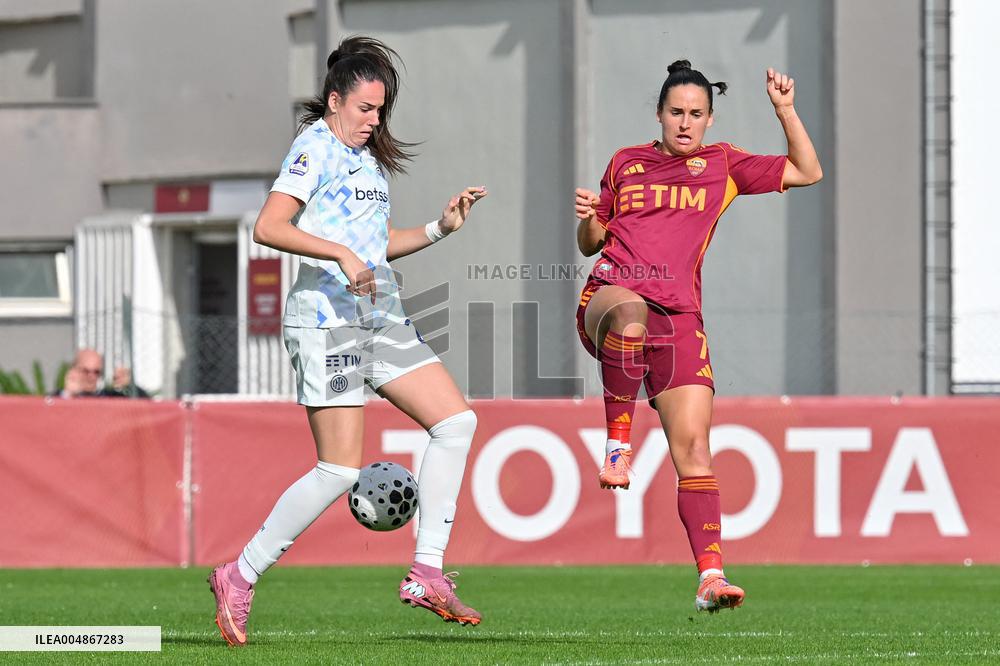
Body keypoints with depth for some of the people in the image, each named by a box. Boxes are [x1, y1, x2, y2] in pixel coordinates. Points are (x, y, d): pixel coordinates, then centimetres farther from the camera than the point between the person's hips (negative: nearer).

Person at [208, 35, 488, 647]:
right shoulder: (315, 148, -7)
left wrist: (440, 228, 16)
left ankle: (427, 574, 0)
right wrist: (342, 254, -27)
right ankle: (239, 578, 1)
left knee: (457, 420, -2)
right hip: (327, 319, -9)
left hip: (381, 317, 9)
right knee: (340, 468, -12)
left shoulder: (369, 157, 19)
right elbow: (269, 228, -20)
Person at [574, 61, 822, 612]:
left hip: (679, 317, 1)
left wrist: (785, 110, 8)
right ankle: (617, 445, -33)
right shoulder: (626, 163, 18)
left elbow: (807, 173, 18)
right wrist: (587, 218, 2)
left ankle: (711, 574, -12)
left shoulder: (722, 164, 17)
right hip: (609, 293, -1)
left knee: (693, 447, -10)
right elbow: (590, 244, 24)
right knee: (631, 312, -42)